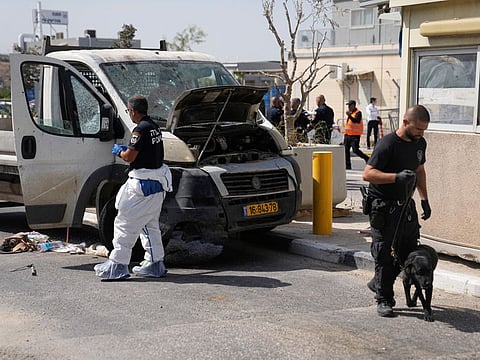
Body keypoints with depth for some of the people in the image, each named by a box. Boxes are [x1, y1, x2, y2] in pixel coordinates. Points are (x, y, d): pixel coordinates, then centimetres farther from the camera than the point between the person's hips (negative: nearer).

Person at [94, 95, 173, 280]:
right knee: (150, 225, 17)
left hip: (142, 184, -10)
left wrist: (119, 151, 1)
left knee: (125, 223, -4)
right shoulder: (155, 127, 13)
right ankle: (155, 264, 20)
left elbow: (129, 157, -19)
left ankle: (117, 265, -3)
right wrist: (127, 149, 17)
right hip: (157, 184, 10)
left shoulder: (140, 129, -17)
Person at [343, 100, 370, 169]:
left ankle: (367, 159, 8)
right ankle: (348, 166, 9)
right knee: (346, 150, 4)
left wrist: (349, 116, -36)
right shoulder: (350, 112, 17)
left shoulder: (358, 113, -9)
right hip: (347, 134, 8)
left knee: (355, 150, -12)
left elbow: (356, 121, -26)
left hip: (355, 135, -8)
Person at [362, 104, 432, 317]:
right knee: (385, 254, -3)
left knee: (410, 252, 9)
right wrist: (396, 177, -32)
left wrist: (424, 199, 16)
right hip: (384, 207, -8)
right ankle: (384, 300, 9)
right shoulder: (388, 144, -18)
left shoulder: (420, 143, 8)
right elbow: (367, 174, -21)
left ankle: (378, 283, 28)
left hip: (406, 206, 8)